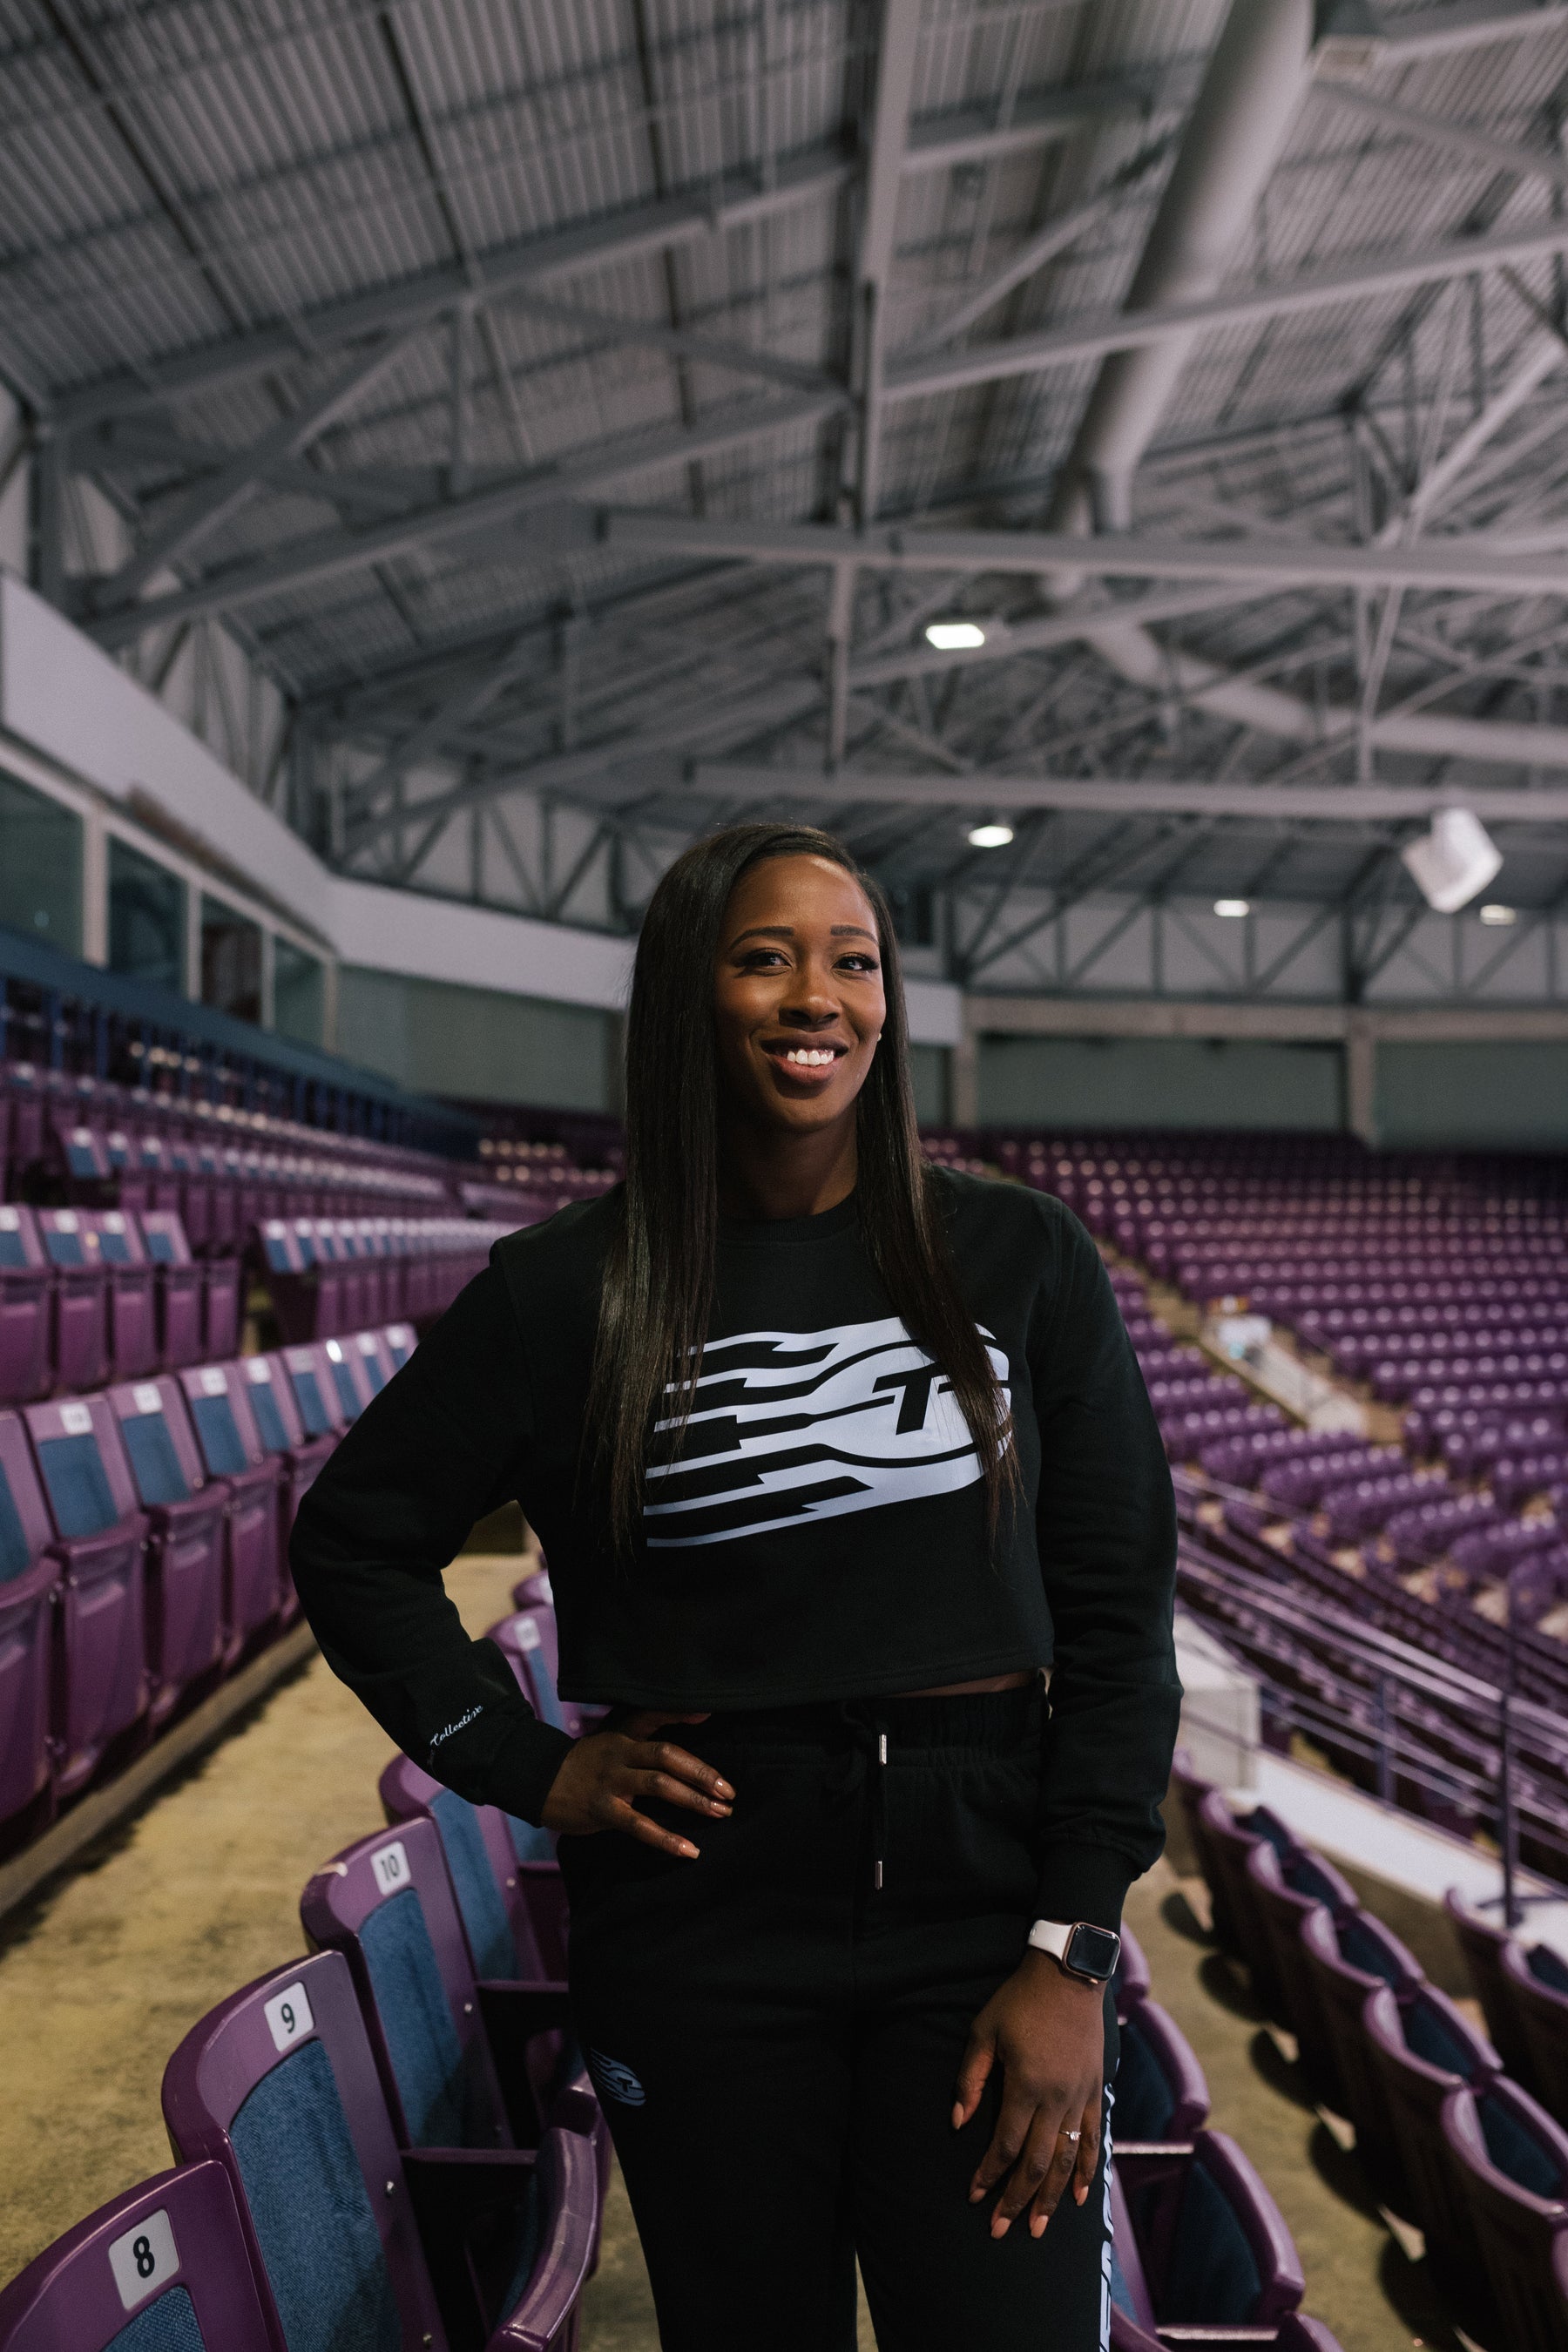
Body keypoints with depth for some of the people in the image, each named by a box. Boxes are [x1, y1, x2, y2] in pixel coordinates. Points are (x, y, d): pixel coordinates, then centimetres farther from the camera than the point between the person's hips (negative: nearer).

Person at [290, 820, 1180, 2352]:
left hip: (982, 1895, 0)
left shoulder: (1023, 1262, -1)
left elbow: (1117, 1613, -1)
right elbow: (354, 1538, 8)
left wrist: (1073, 1951, -6)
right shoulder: (569, 1288, -3)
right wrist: (527, 1768, -1)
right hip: (699, 1931, 0)